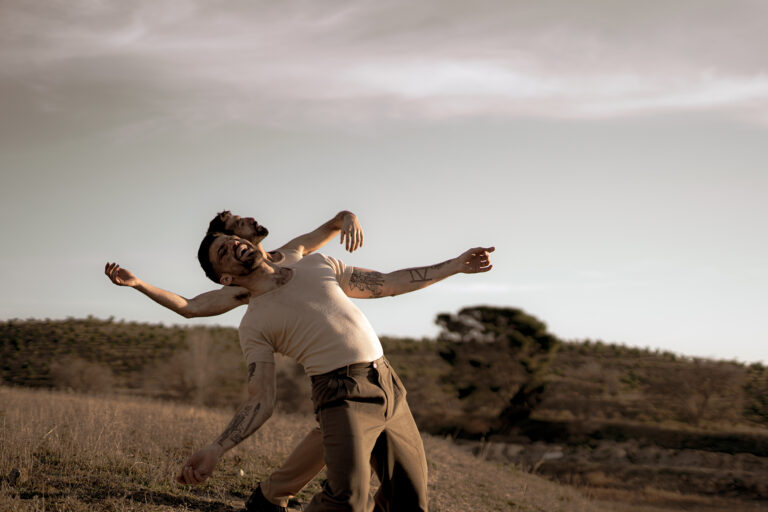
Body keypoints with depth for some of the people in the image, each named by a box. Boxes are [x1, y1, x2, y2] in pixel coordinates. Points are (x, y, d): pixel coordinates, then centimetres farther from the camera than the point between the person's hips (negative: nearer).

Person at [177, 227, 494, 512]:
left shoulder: (317, 265, 18)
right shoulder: (254, 325, 4)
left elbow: (388, 284, 23)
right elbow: (261, 402, -3)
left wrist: (455, 265, 20)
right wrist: (215, 451, -19)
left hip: (390, 387, 5)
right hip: (343, 396, -5)